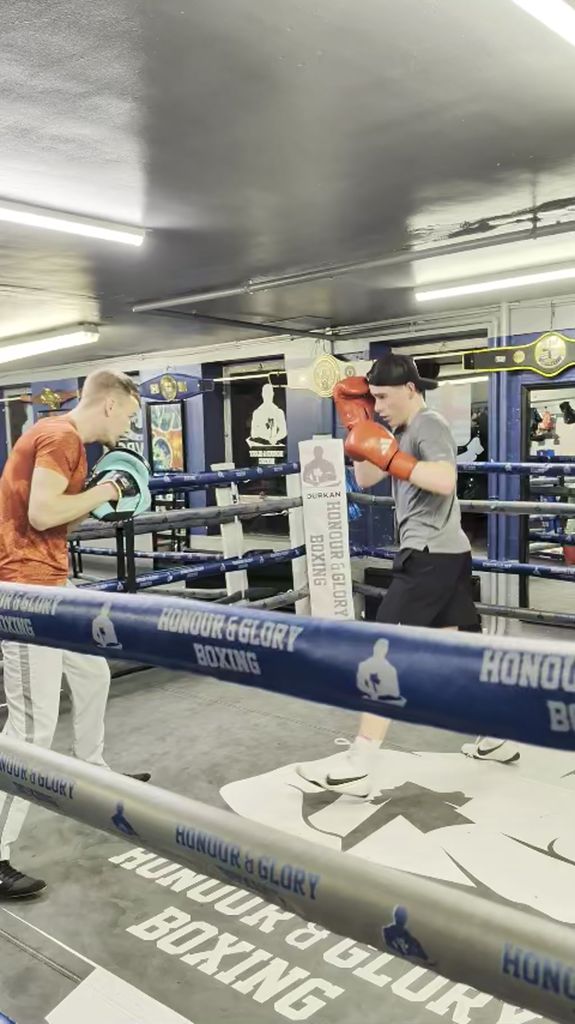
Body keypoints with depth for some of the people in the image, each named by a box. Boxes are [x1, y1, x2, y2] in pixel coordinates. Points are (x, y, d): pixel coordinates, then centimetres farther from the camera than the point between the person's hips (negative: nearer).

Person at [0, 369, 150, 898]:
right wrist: (99, 493, -12)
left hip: (49, 584, 11)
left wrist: (102, 495, 9)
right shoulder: (60, 436, -15)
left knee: (92, 674, 25)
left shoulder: (65, 438, 16)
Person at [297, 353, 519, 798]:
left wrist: (388, 454, -26)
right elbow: (365, 479, 17)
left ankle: (357, 768, -10)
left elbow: (444, 482, -28)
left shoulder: (429, 424, -11)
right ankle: (498, 738, 27)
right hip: (447, 553, 11)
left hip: (431, 555, -11)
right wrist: (357, 423, 9)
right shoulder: (404, 429, 17)